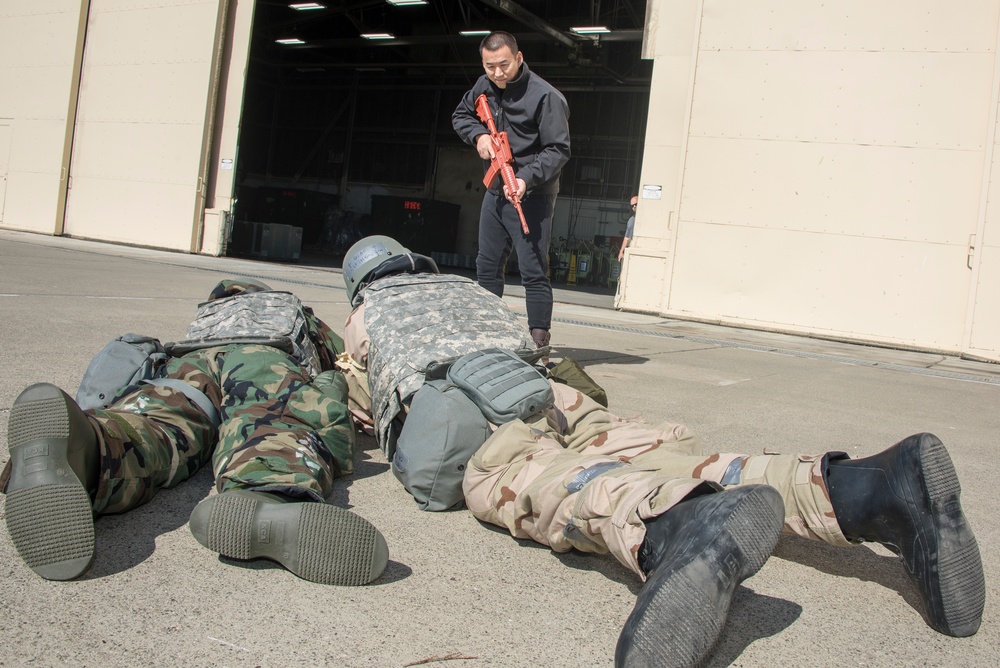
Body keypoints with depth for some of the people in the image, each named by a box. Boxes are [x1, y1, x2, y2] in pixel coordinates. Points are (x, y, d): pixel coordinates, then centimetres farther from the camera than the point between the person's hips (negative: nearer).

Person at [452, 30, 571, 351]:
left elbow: (558, 150, -17)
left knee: (533, 271, -10)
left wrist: (526, 179, -31)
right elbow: (460, 115, 22)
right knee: (487, 267, 15)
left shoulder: (545, 96, -16)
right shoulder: (485, 87, 6)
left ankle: (539, 339, -4)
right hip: (495, 191, 8)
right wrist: (478, 135, 0)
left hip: (532, 197, -8)